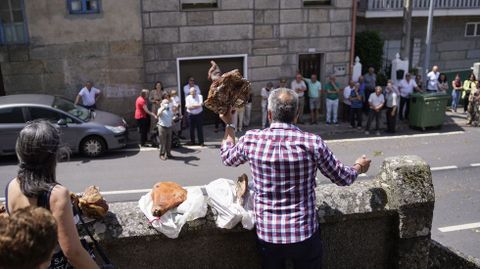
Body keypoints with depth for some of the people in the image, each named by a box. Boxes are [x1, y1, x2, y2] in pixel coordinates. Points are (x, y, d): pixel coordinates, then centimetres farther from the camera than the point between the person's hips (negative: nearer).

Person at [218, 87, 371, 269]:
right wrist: (359, 166, 23)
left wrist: (229, 124, 27)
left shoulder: (251, 140, -10)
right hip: (304, 234, -1)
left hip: (266, 234, 2)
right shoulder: (312, 143, -14)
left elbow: (227, 157, 12)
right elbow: (343, 178, 0)